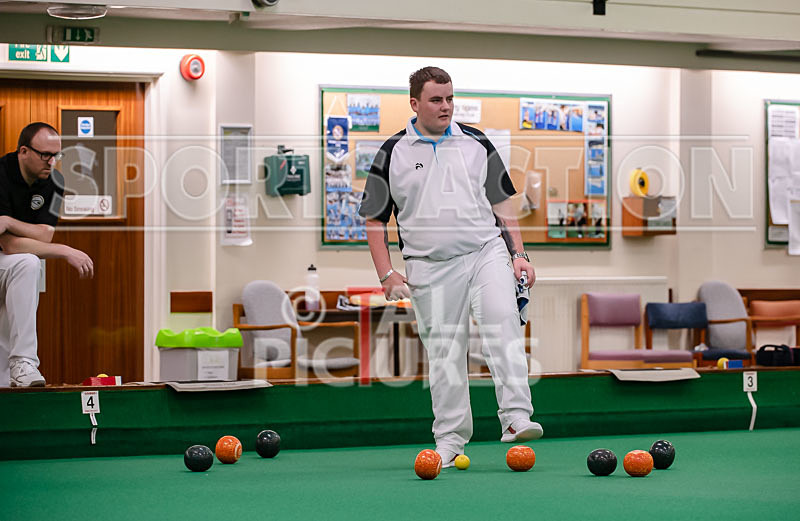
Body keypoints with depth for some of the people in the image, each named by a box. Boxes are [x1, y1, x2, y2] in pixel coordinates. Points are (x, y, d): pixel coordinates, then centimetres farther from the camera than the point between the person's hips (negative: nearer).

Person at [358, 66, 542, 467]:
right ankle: (450, 438, 14)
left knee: (503, 321, -22)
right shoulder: (393, 153, 4)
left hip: (486, 251, 1)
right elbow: (374, 220, 8)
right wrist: (387, 274, -2)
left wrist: (519, 254, 5)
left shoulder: (477, 143, 10)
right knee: (444, 352, 3)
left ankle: (516, 418, -26)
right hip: (430, 266, 0)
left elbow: (502, 204, 15)